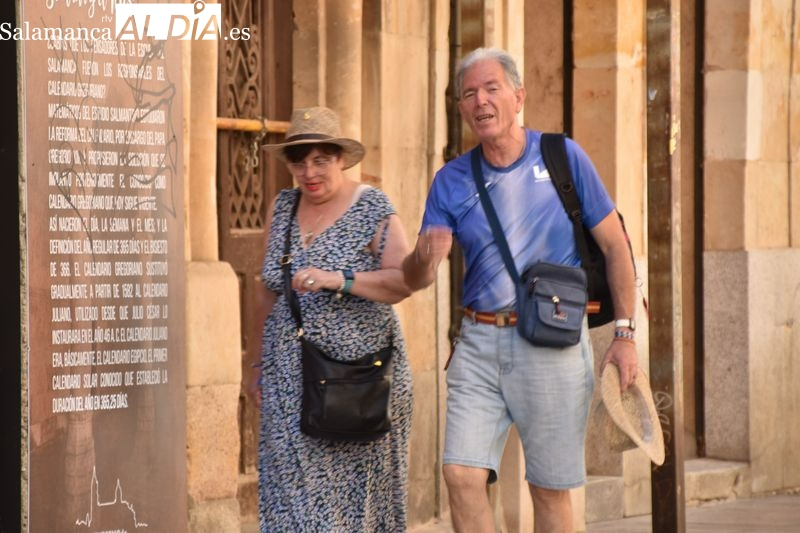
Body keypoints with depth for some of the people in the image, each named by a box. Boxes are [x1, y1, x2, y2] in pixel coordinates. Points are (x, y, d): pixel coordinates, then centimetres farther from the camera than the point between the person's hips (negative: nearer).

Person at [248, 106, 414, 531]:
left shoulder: (372, 210, -4)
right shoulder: (282, 207, 10)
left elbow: (404, 279, -15)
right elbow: (269, 292, 16)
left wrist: (339, 280, -28)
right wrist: (260, 362, 16)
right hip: (290, 380, 4)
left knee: (357, 487, 0)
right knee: (294, 490, -2)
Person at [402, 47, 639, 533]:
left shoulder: (563, 157, -2)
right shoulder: (451, 181, 5)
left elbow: (615, 245, 2)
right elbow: (417, 279, -1)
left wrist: (625, 334, -3)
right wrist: (424, 258, -26)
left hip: (554, 344, -3)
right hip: (479, 342, 3)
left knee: (550, 489, 3)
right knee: (462, 476, -7)